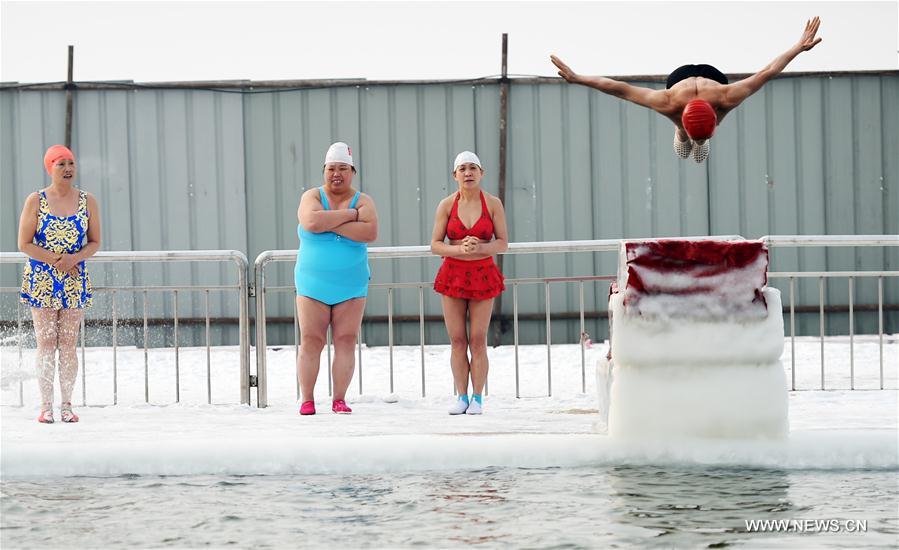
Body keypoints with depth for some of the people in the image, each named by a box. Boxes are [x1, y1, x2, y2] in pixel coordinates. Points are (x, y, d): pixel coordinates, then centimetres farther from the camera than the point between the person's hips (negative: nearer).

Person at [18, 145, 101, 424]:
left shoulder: (87, 201, 3)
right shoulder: (36, 201, -3)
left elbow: (95, 242, 6)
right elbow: (24, 244, -5)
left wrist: (74, 258, -13)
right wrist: (56, 260, -15)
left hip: (75, 280, 2)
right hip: (41, 279, -2)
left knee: (68, 344, 2)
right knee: (45, 343, -2)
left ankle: (66, 404, 6)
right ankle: (46, 405, 2)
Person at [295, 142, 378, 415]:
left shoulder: (363, 201, 3)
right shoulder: (312, 197, 2)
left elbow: (369, 232, -17)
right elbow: (312, 222, -21)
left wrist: (330, 224, -17)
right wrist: (348, 215, -13)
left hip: (350, 287, 1)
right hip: (313, 286, -1)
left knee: (346, 341, -2)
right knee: (310, 341, -4)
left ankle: (339, 399, 2)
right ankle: (307, 400, 0)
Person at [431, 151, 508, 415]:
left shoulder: (493, 204, -1)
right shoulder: (446, 205, 1)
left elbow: (503, 243, -1)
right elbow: (435, 245, 0)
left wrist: (479, 247, -19)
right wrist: (459, 249, -17)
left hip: (483, 274, -1)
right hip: (453, 274, 1)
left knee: (478, 340, -3)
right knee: (457, 340, 1)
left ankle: (477, 398, 4)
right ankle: (461, 397, 8)